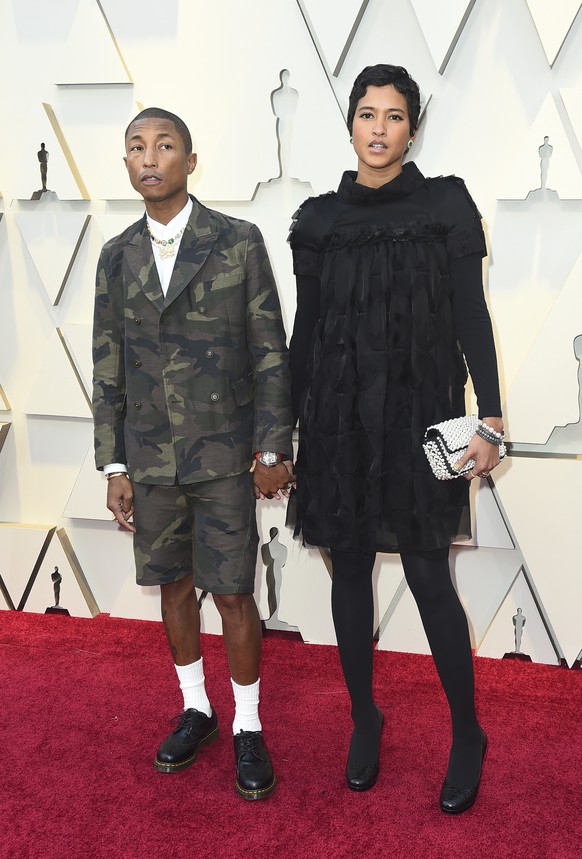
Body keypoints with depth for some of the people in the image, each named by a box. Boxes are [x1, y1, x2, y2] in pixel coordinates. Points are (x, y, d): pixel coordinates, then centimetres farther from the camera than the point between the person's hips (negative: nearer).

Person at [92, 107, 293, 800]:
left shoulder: (239, 242, -4)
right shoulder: (117, 257, 6)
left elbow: (269, 352, -3)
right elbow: (107, 369, 7)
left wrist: (273, 449, -6)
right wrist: (114, 465, 5)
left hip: (224, 454, -3)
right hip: (149, 457, 4)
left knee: (232, 593, 2)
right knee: (174, 586, 14)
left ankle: (247, 728, 22)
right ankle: (195, 709, 34)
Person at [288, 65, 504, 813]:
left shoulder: (447, 204, 0)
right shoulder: (317, 218, 7)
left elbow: (472, 318, -2)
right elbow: (305, 329, 10)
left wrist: (490, 418, -9)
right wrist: (282, 428, 9)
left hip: (418, 411, -3)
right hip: (338, 413, 3)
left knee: (427, 574, -2)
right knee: (350, 565, 10)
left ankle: (467, 735, 19)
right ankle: (364, 719, 28)